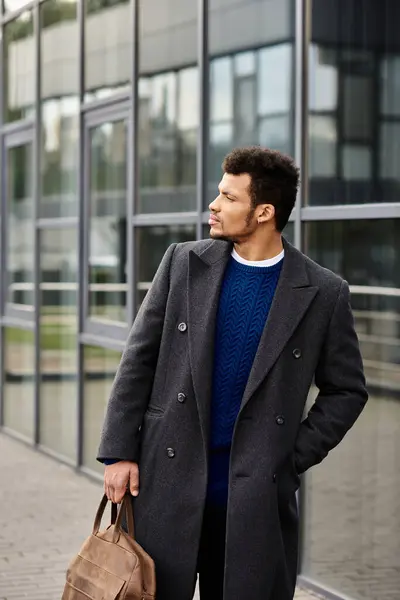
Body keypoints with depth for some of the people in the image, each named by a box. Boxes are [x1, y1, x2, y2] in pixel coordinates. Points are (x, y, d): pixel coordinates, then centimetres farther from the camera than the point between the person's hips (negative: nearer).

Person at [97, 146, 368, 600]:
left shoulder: (323, 293, -2)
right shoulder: (183, 263, 3)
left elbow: (346, 391, 7)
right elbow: (138, 361, 4)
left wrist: (293, 460, -1)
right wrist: (119, 452, -1)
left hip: (256, 495, -1)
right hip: (168, 483, 1)